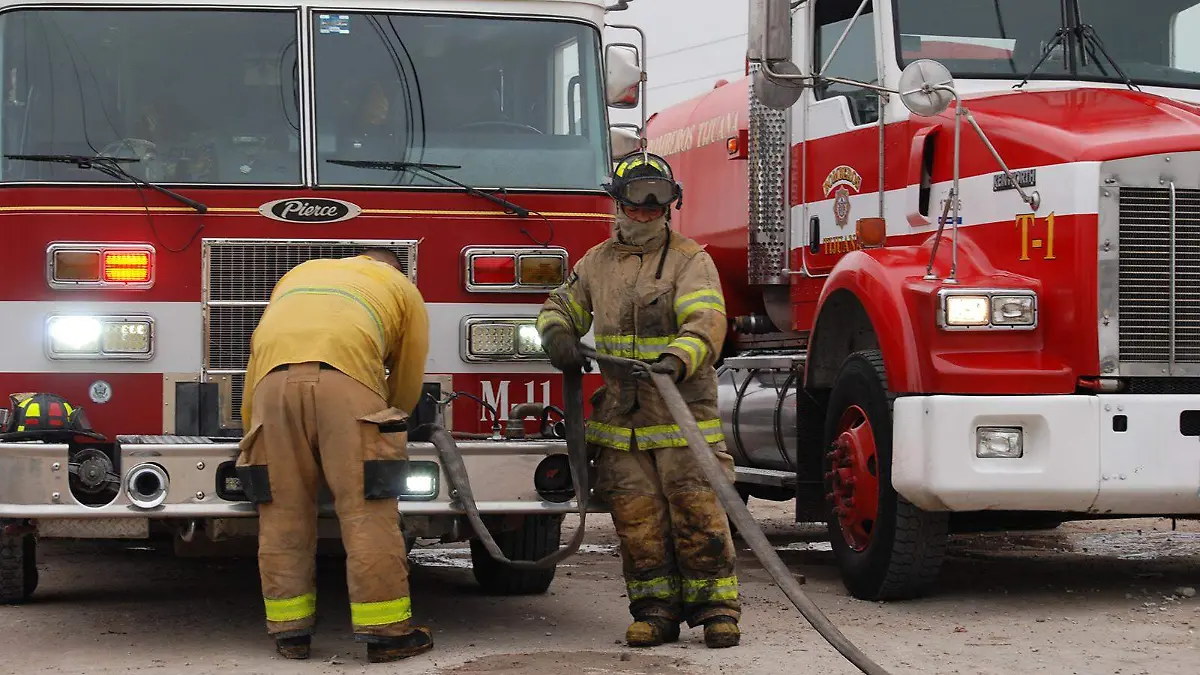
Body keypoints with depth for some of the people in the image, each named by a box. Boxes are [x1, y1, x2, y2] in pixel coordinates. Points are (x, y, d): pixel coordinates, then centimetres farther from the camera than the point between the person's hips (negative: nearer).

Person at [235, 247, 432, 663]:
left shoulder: (299, 273, 38)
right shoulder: (401, 286, 29)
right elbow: (408, 382, 30)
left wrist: (252, 433, 40)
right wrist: (388, 429, 47)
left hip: (274, 378, 3)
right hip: (345, 378, -3)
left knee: (284, 514, 8)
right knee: (367, 511, 0)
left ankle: (290, 630, 12)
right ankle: (386, 631, 1)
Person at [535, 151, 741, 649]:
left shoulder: (689, 260, -2)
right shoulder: (596, 263, 15)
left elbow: (707, 320, -17)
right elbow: (560, 307, 27)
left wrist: (677, 360, -37)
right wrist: (558, 337, 2)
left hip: (682, 415, -4)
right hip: (621, 417, 4)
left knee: (697, 514, -5)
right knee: (637, 519, 4)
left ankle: (716, 607, 4)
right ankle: (655, 610, 13)